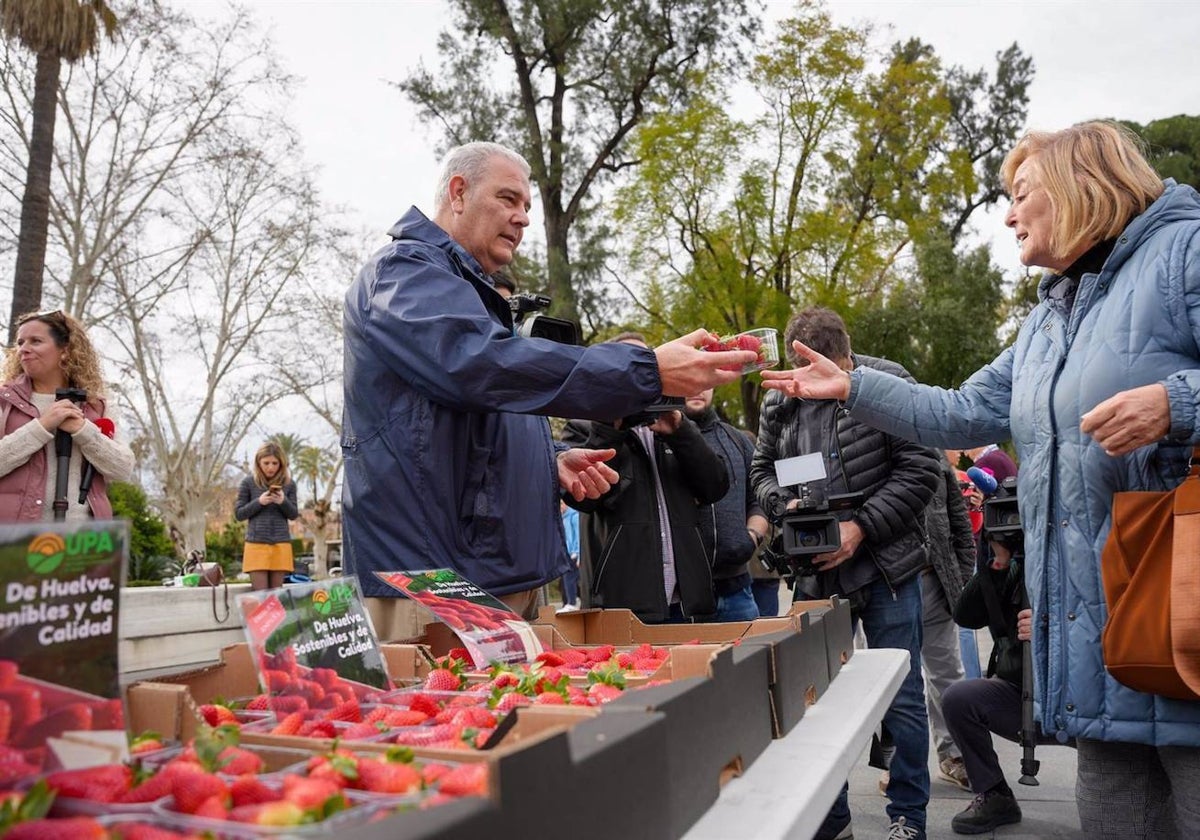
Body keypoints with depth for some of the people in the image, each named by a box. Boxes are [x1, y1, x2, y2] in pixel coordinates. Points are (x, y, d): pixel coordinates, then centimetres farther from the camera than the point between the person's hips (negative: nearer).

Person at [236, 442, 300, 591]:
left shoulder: (288, 483, 4)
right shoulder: (248, 482, 0)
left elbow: (294, 514, 6)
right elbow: (239, 514, 2)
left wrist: (283, 502, -14)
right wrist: (259, 502, -14)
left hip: (281, 543, 2)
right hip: (256, 543, -2)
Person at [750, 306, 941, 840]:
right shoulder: (780, 403, 4)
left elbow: (919, 471, -10)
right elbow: (762, 470, 13)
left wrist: (862, 527, -17)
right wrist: (784, 503, -8)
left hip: (885, 568, -3)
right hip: (816, 572, 4)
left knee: (901, 698, 6)